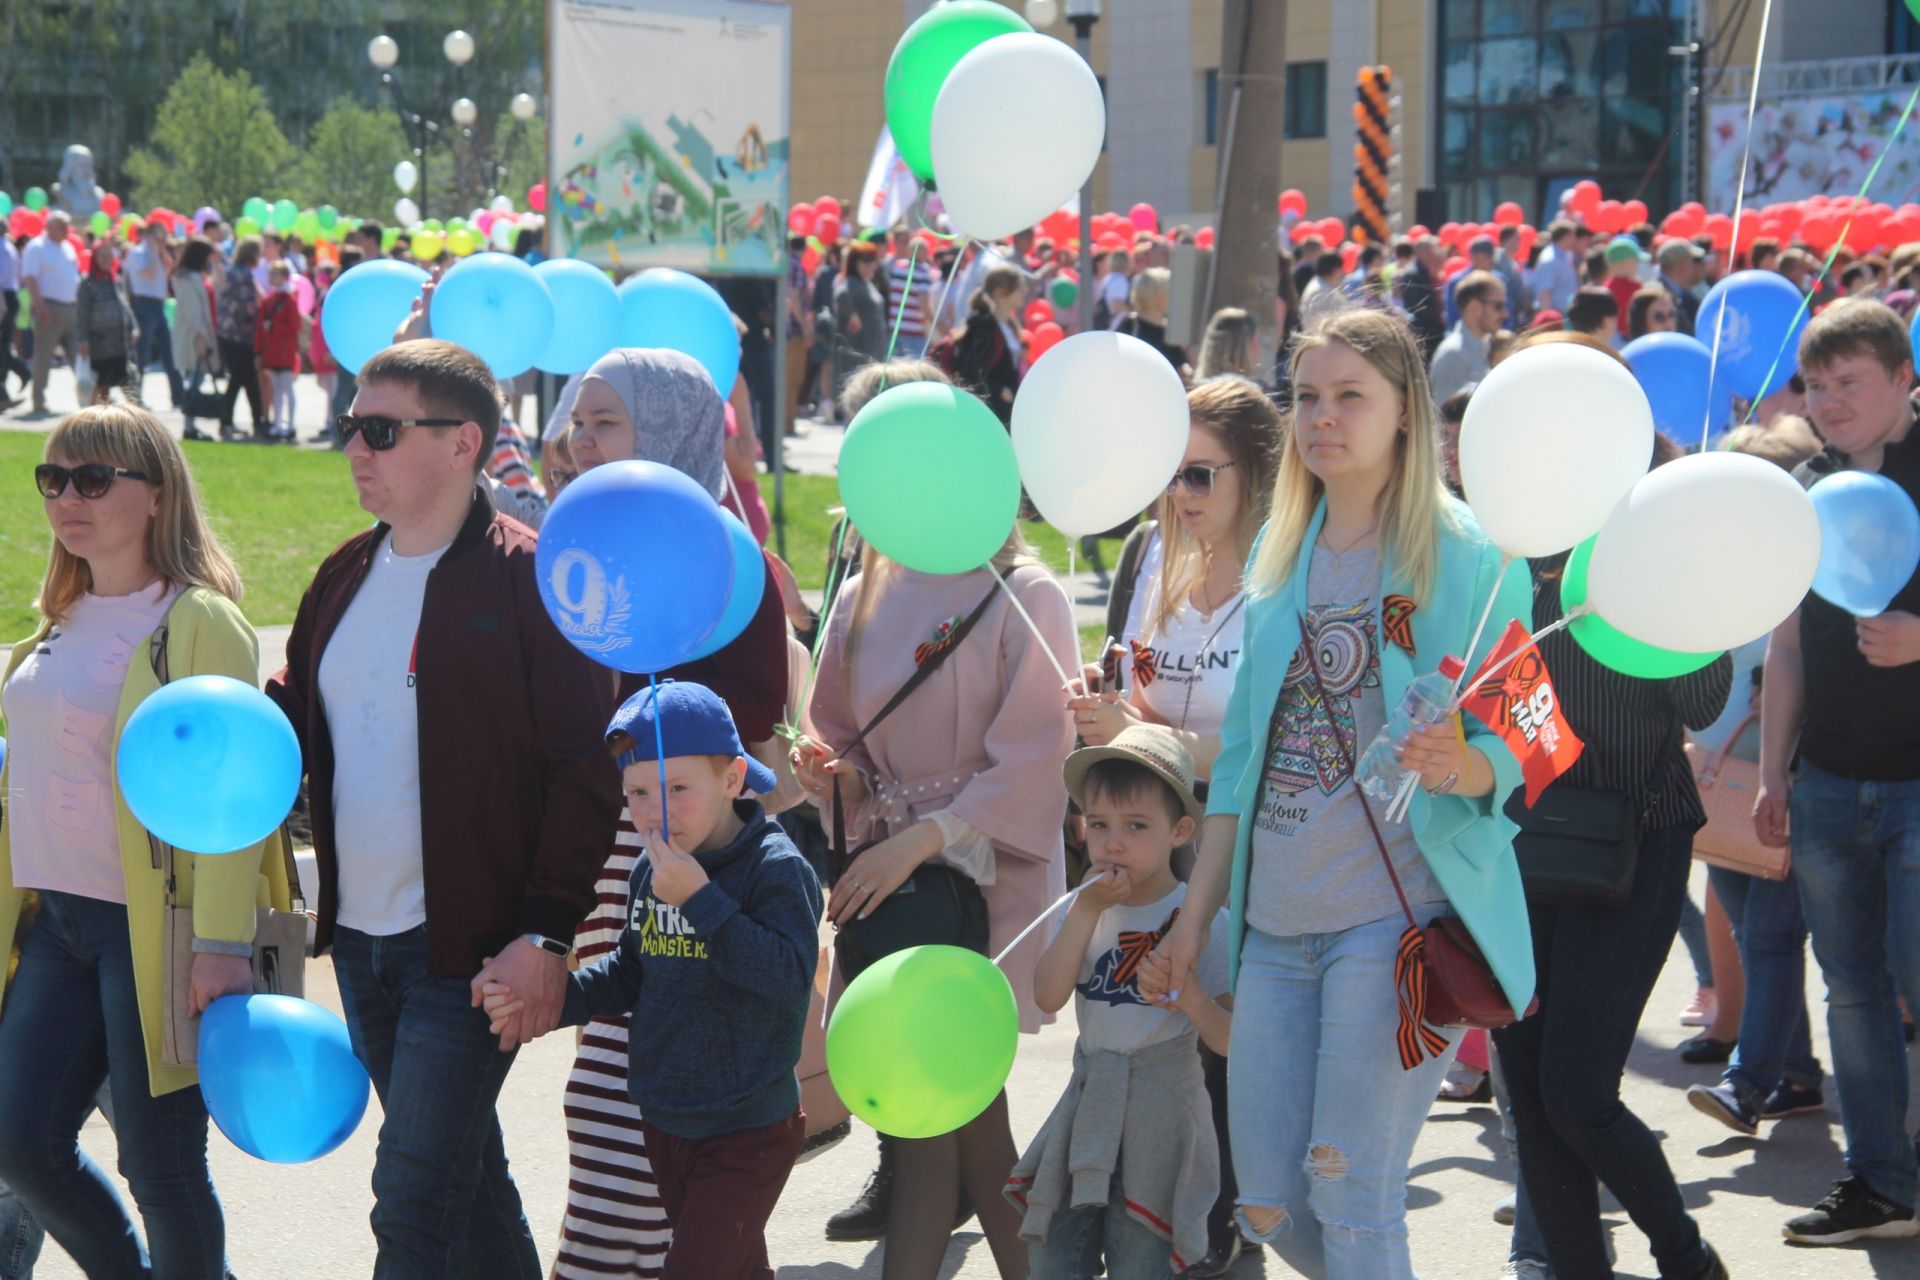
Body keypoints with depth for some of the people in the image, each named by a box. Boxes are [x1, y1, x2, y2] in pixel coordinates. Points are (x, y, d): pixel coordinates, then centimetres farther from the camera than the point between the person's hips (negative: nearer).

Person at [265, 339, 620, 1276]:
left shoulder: (528, 576, -11)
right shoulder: (345, 576, 11)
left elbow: (586, 766, -13)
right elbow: (302, 712, 22)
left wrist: (546, 932, -18)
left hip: (472, 944, -7)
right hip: (358, 939, 7)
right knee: (464, 1175, 19)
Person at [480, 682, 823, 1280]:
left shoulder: (775, 867, -16)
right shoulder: (651, 872, 4)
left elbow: (790, 976, -29)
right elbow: (631, 974, 16)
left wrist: (700, 898, -31)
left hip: (746, 1132, -7)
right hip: (665, 1122, 7)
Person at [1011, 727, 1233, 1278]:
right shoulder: (1082, 910, 4)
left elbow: (1230, 1041, -7)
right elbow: (1048, 997, -11)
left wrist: (1190, 996, -26)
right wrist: (1087, 910, -16)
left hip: (1161, 1110, -4)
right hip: (1087, 1108, 4)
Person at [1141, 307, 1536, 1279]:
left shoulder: (1466, 554, -4)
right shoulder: (1280, 552, 13)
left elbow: (1514, 745, -5)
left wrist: (1458, 763, -28)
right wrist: (1194, 919, 13)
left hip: (1398, 907, -6)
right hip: (1277, 920, 6)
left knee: (1352, 1196, -9)